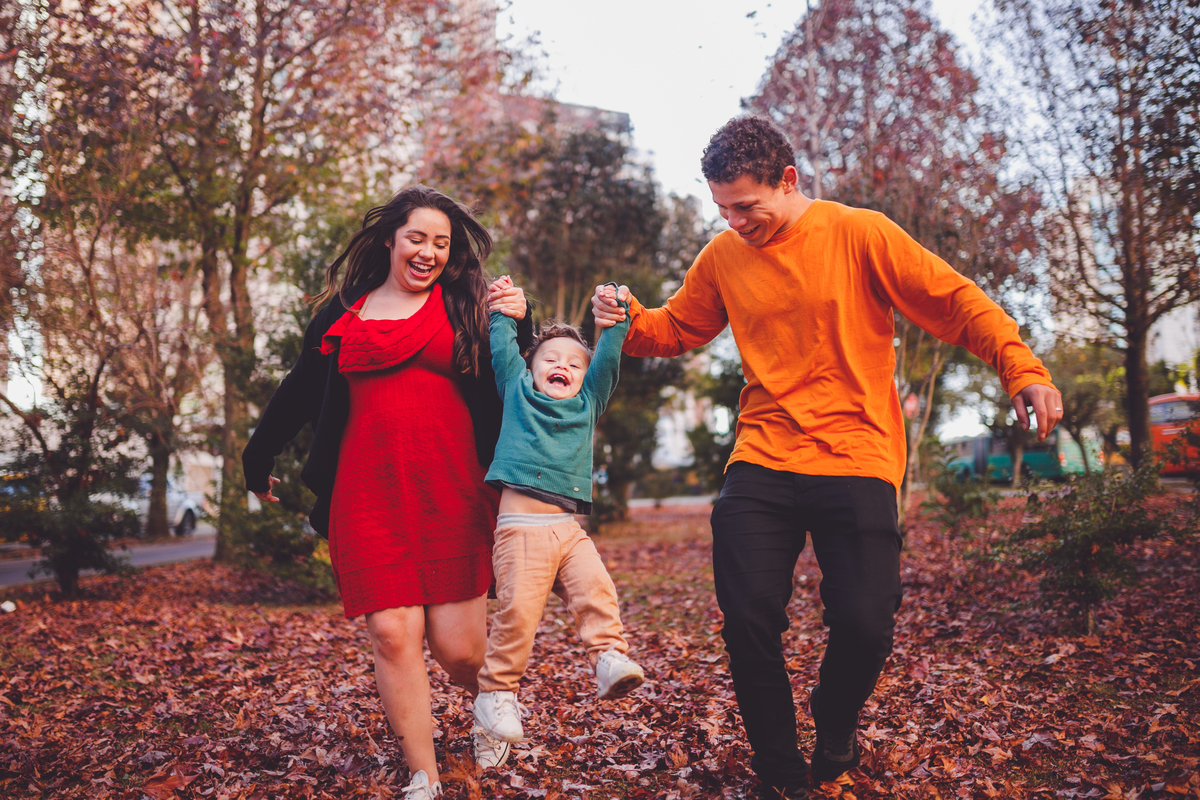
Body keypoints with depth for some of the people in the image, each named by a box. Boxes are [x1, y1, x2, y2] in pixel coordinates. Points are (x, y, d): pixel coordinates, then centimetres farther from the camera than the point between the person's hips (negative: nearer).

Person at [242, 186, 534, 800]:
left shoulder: (464, 307, 9)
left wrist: (516, 327, -7)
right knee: (392, 634, -8)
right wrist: (258, 462, 31)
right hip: (368, 497, 2)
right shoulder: (343, 313, 14)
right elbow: (300, 393, 24)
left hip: (452, 493, -1)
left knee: (457, 645, -2)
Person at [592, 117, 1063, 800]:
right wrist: (631, 321, -3)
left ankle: (835, 730, 26)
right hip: (761, 462, 3)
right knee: (748, 620, -5)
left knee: (864, 624, -10)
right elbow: (678, 329, 19)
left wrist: (1023, 369, -16)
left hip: (857, 463, -3)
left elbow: (958, 302, -3)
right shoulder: (723, 256, 8)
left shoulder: (859, 234, -4)